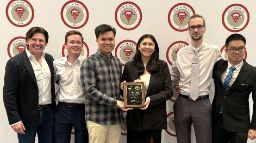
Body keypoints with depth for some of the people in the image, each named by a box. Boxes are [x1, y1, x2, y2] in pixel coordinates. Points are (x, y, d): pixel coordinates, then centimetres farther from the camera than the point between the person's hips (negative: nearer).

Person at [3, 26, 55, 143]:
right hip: (27, 115, -5)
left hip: (48, 113, 5)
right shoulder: (15, 62, -10)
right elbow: (9, 94, -12)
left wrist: (54, 109, 10)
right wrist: (15, 120, -16)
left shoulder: (49, 59, 7)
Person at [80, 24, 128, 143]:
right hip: (97, 119, -5)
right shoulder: (89, 62, -7)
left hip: (115, 118, 5)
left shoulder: (117, 62, 12)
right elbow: (90, 91, -14)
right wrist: (114, 102, -18)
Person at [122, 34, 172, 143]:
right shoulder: (129, 66, 3)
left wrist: (151, 99, -17)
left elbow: (168, 91, -3)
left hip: (155, 119, 0)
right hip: (134, 118, 1)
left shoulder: (162, 66, 1)